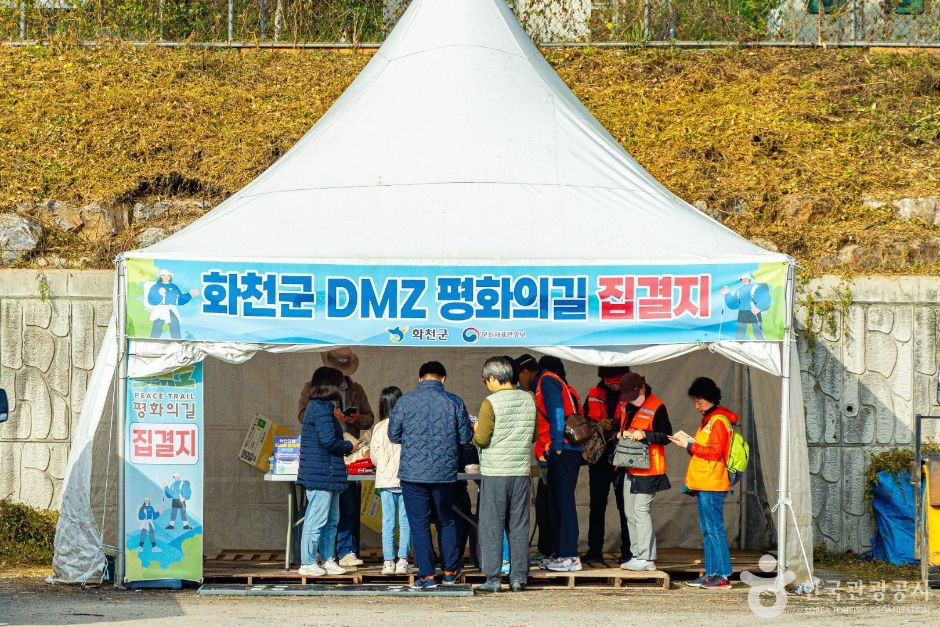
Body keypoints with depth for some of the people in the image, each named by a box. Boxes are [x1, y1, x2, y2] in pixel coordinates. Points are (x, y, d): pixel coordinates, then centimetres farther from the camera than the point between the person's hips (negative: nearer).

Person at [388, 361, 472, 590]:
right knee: (446, 522, 17)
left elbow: (393, 435, 3)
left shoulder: (405, 401, -4)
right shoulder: (454, 402, -2)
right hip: (444, 473, 2)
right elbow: (466, 437, 2)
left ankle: (427, 575, 0)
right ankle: (450, 571, 22)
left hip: (413, 474, -2)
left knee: (419, 524, 3)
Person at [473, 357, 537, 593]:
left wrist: (475, 432, 8)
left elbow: (481, 439, -13)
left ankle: (493, 578, 2)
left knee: (492, 527, 3)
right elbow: (533, 436, 12)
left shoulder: (490, 403, -12)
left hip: (495, 472, -4)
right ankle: (518, 578, 10)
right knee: (519, 527, 9)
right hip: (521, 470, 4)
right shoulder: (528, 399, 4)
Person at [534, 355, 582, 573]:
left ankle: (570, 557, -11)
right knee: (557, 503, 12)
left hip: (561, 451, -9)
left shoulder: (547, 380, -1)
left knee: (563, 503, -9)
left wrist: (556, 446, -15)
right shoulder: (566, 389, 23)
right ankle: (560, 553, 14)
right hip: (567, 451, 9)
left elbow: (557, 413, -13)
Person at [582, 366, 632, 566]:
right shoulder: (594, 395, 10)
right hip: (600, 457, 3)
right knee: (597, 506, 6)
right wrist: (598, 424, -7)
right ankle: (594, 551, 10)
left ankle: (628, 551, 6)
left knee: (625, 505, 0)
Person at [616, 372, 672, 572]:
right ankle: (637, 555, 17)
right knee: (630, 513, 10)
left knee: (641, 510, -11)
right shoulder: (626, 406, 13)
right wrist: (621, 434, 5)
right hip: (630, 468, 9)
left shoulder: (656, 407, -11)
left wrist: (644, 435, -23)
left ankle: (646, 558, -8)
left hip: (647, 468, -9)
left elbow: (666, 436, -11)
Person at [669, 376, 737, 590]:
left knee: (714, 529, -10)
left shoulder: (718, 421, -11)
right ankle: (711, 573, 13)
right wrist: (688, 442, 7)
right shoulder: (708, 419, 20)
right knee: (707, 530, 10)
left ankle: (722, 576, -10)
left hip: (712, 485, -10)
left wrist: (689, 445, -13)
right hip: (704, 484, 10)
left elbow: (714, 452, -17)